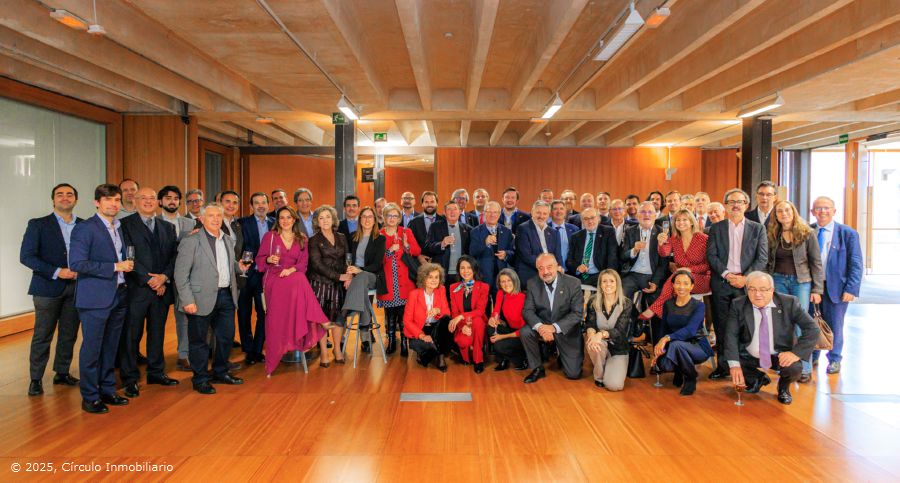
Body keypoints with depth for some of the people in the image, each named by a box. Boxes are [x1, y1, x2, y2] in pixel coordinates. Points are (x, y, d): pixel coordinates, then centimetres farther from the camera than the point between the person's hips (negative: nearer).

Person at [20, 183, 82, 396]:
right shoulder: (38, 224, -2)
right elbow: (26, 256, -7)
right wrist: (56, 272, -16)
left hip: (76, 288, 3)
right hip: (48, 288, -3)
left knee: (69, 334, 10)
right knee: (42, 336, 3)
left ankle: (62, 373, 24)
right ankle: (35, 379, 14)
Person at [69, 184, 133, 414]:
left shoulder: (119, 228, 14)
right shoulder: (85, 228, -10)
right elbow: (77, 263, -18)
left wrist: (127, 265, 6)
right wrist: (115, 267, -18)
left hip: (118, 295, 7)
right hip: (95, 298, -7)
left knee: (110, 347, 14)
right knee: (92, 349, 2)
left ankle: (107, 391, 26)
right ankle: (90, 397, 13)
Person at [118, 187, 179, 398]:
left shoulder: (168, 227, 14)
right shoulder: (125, 224, -2)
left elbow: (174, 255, 7)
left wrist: (164, 277, -10)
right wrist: (149, 280, -15)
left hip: (162, 288, 5)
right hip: (136, 289, -4)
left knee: (157, 333, 13)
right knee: (131, 335, 3)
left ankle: (156, 372, 26)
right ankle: (130, 378, 14)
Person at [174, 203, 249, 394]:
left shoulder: (227, 240, 13)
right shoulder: (191, 241, -8)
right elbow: (181, 274, -11)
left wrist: (239, 267, 3)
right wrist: (187, 300, -16)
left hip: (226, 295, 7)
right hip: (203, 298, -7)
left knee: (226, 337, 15)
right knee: (199, 340, 5)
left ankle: (220, 373, 33)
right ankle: (200, 379, 19)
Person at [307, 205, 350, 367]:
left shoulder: (341, 238, 13)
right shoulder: (314, 240, 2)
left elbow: (347, 259, 8)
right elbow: (317, 264, -8)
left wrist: (348, 276, -11)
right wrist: (339, 276, -15)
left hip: (338, 283, 3)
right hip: (320, 283, -3)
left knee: (338, 316, 1)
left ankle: (337, 350, 16)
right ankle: (324, 353, 5)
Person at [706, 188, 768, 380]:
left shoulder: (757, 229, 8)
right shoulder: (716, 228, 9)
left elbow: (762, 258, 1)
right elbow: (711, 256, 1)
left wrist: (746, 278, -11)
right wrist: (727, 274, -11)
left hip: (746, 283, -1)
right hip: (721, 283, 1)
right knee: (721, 326, 4)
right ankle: (722, 366, 11)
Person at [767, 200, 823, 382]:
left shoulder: (806, 233, -1)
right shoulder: (772, 235, 7)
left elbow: (816, 262, -1)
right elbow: (767, 262, 11)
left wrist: (817, 289, -7)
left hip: (801, 281, -3)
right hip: (778, 280, 3)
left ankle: (805, 369, 3)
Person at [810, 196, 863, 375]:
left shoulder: (848, 233, -4)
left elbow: (856, 264, -4)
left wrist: (851, 289, -11)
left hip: (835, 287, -2)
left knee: (834, 326, 9)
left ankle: (834, 360, 29)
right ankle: (811, 357, 30)